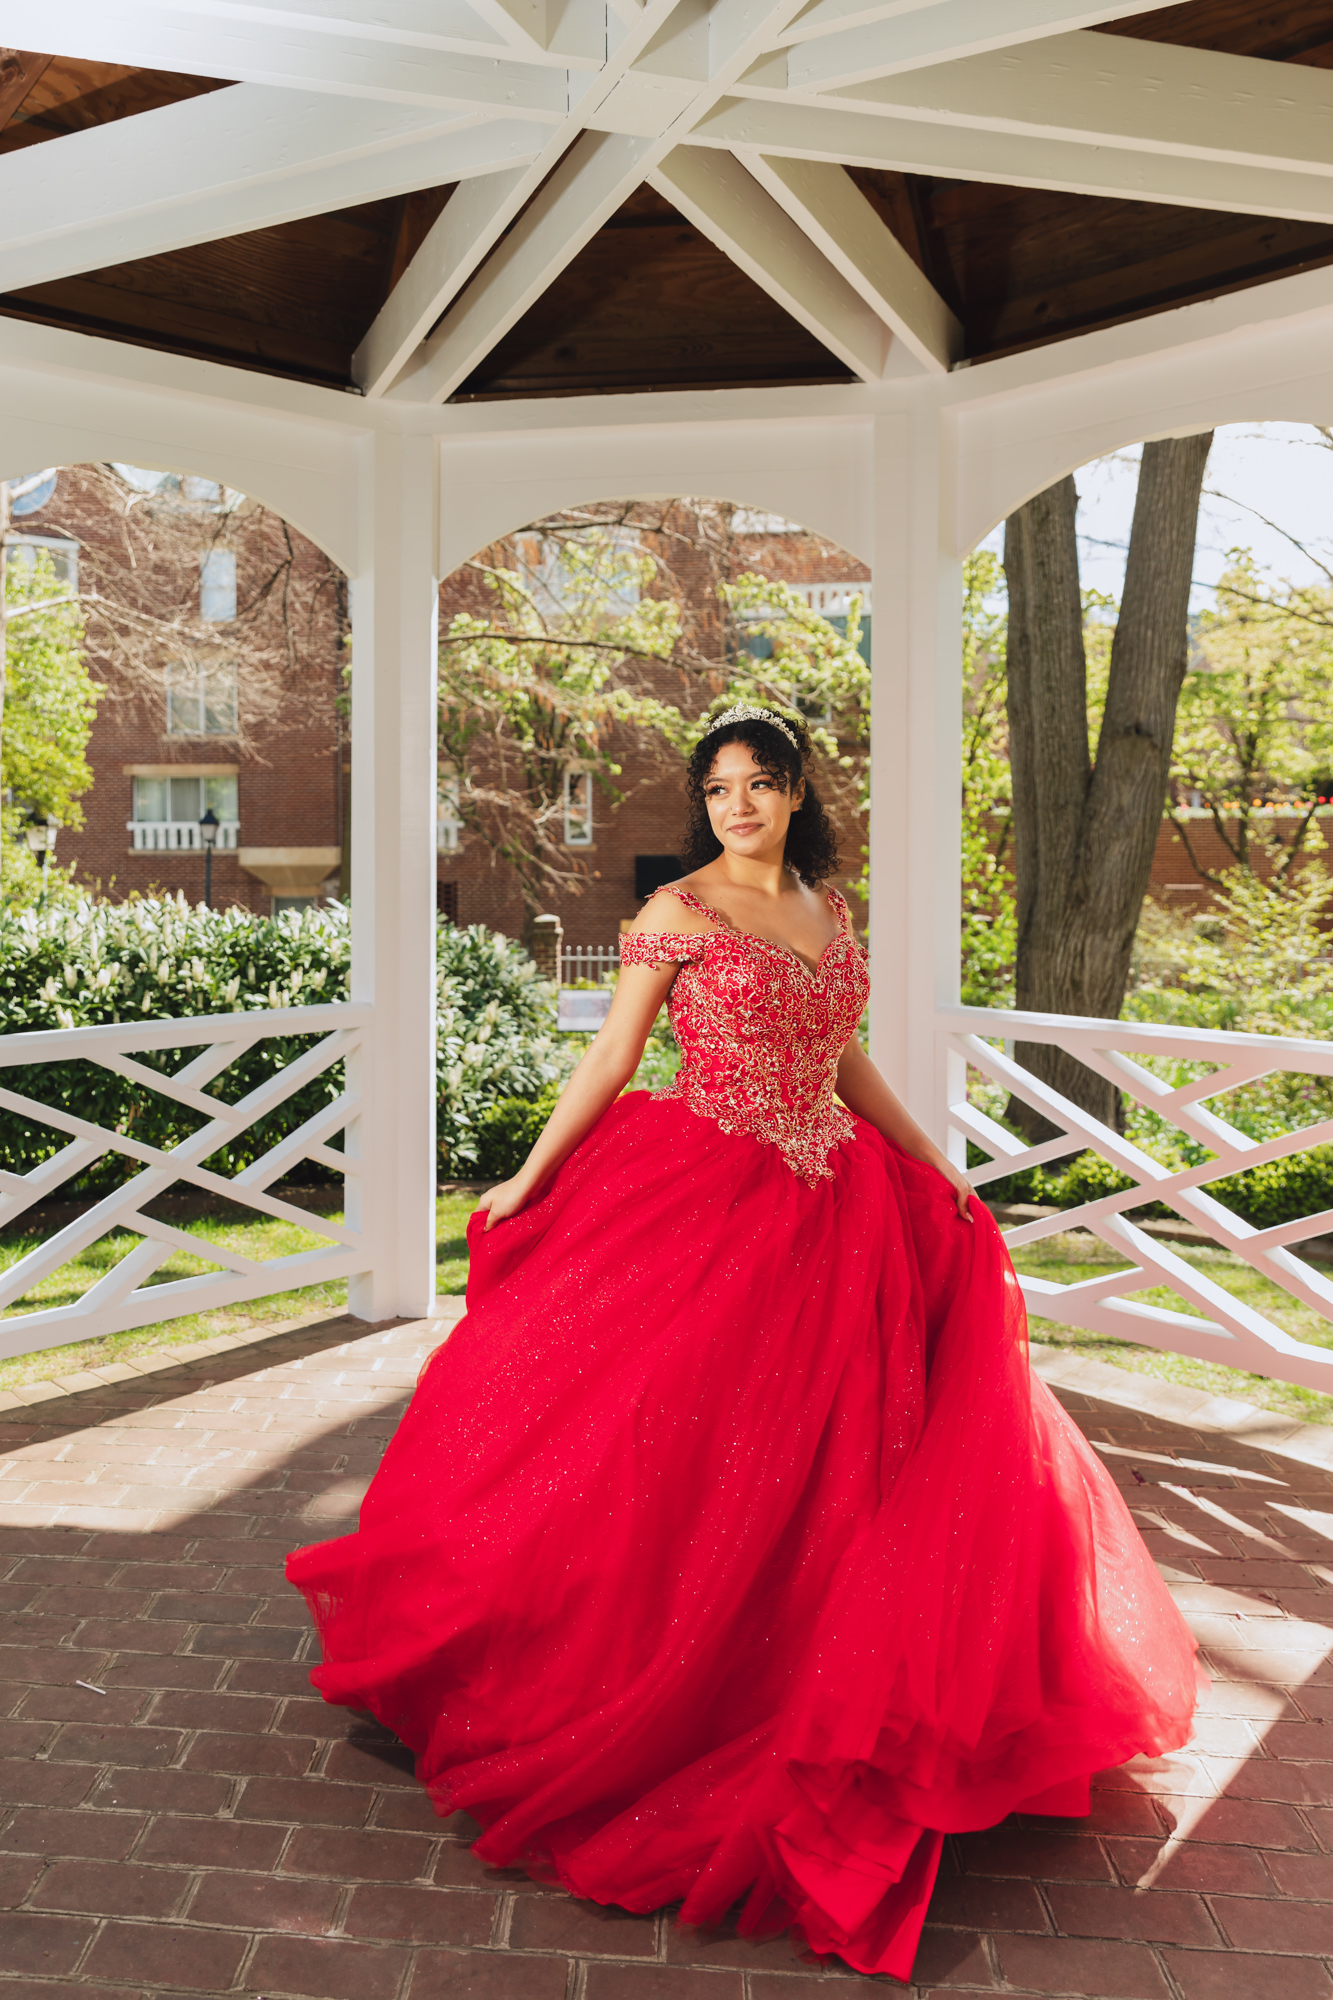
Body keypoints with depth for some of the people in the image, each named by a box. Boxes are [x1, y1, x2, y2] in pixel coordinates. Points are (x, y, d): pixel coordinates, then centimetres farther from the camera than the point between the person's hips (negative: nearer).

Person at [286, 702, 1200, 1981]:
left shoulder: (828, 907, 11)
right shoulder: (677, 911, -6)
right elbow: (609, 1059, -5)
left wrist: (932, 1163, 15)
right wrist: (525, 1183, -6)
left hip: (832, 1205, 6)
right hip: (702, 1193, -5)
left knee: (819, 1463, 11)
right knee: (672, 1443, 0)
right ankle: (639, 1682, 22)